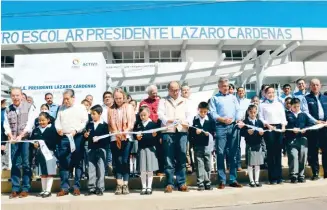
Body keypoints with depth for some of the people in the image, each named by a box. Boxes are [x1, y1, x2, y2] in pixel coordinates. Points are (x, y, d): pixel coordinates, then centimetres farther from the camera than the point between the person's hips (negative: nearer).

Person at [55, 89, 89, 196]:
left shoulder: (81, 108, 3)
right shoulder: (61, 108, 16)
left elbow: (85, 122, -3)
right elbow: (57, 120, 15)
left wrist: (75, 130, -15)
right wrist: (58, 128, -5)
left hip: (77, 138, -3)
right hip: (64, 138, 4)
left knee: (78, 163, 2)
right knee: (63, 163, 3)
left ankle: (77, 187, 10)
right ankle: (64, 187, 10)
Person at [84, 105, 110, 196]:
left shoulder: (104, 125, -5)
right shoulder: (89, 124, 10)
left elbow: (107, 139, -10)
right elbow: (87, 137, 17)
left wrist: (99, 139, -22)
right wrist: (85, 136, -4)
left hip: (101, 149, -4)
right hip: (91, 149, 4)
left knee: (100, 169, 3)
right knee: (91, 169, 8)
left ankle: (100, 188, 12)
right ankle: (91, 188, 16)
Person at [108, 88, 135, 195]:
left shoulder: (129, 107, 10)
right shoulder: (111, 109, 12)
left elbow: (131, 121, 1)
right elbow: (111, 124, 5)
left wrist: (125, 131, -16)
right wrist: (117, 134, -11)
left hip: (127, 137, -1)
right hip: (114, 138, 1)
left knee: (125, 161, -4)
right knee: (118, 161, -2)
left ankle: (125, 185, 1)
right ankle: (119, 185, 1)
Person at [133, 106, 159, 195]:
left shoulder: (153, 124, -2)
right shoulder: (137, 125, 6)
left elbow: (158, 137, -2)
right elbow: (134, 134, 11)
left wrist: (155, 135, -23)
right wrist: (137, 136, -9)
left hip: (150, 147, -2)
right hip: (141, 148, 2)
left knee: (150, 169, 5)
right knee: (142, 170, 7)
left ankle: (149, 187, 17)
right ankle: (144, 187, 19)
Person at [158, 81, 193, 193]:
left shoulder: (184, 101, 20)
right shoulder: (163, 101, 14)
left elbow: (189, 114, 8)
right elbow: (160, 114, -2)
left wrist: (187, 122, -14)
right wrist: (168, 120, -23)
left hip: (182, 131, 2)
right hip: (168, 131, -2)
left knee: (182, 158, 3)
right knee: (169, 159, -2)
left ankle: (182, 183, 10)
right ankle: (169, 184, 5)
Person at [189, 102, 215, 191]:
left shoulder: (211, 120, 2)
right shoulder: (194, 120, 0)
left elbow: (213, 132, 2)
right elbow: (190, 132, 1)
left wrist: (209, 133, -17)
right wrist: (195, 132, -18)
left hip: (207, 145, 1)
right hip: (197, 146, -1)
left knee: (208, 165, 9)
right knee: (199, 165, 2)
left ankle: (207, 183, 20)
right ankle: (200, 184, 9)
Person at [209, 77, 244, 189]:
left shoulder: (233, 97, 21)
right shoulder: (214, 98, 9)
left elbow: (238, 110, 12)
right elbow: (212, 113, -2)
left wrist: (239, 120, -7)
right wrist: (222, 119, -17)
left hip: (233, 126, 3)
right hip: (221, 127, -3)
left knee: (233, 153, 5)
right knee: (220, 153, -4)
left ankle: (233, 179, 12)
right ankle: (222, 180, 3)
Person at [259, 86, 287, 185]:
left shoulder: (279, 104, 17)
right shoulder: (262, 105, 5)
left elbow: (283, 117, 14)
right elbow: (261, 118, -1)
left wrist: (283, 126, -2)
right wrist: (268, 125, -14)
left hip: (279, 127, 4)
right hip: (269, 129, -4)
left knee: (278, 152, 4)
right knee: (271, 152, -3)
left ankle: (279, 176, 11)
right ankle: (272, 177, 3)